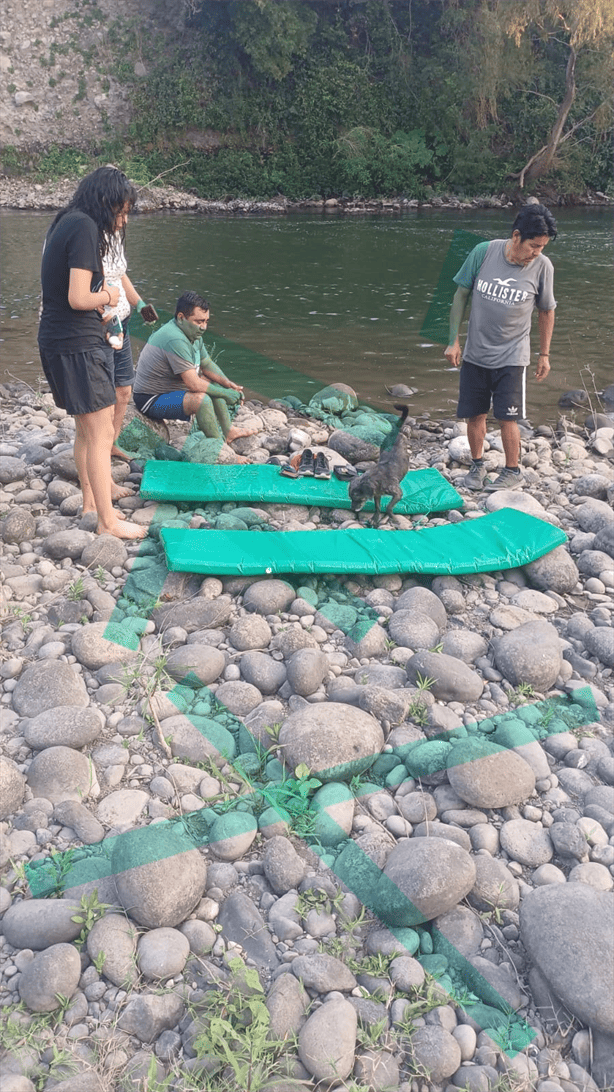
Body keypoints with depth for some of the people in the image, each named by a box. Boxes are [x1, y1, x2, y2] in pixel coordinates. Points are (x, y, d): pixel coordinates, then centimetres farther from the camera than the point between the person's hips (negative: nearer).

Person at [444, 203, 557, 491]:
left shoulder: (542, 266, -9)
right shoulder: (484, 252, -11)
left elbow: (546, 311, 4)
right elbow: (461, 295, 0)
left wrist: (544, 354, 7)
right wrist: (453, 341, -1)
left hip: (512, 356, -1)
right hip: (475, 353, 2)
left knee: (507, 417, -3)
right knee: (475, 414, 8)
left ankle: (513, 471, 15)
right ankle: (477, 465, 28)